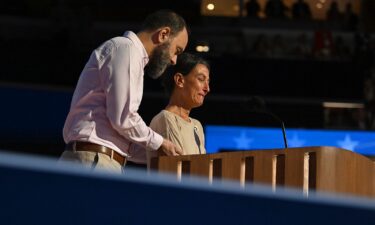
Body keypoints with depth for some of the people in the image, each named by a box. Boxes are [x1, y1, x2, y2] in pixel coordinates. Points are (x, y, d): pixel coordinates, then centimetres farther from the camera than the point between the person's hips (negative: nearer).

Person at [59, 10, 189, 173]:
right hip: (94, 162, -10)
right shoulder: (126, 48, -4)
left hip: (96, 163, 10)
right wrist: (159, 143, 1)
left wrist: (157, 155, 17)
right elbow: (123, 118, -14)